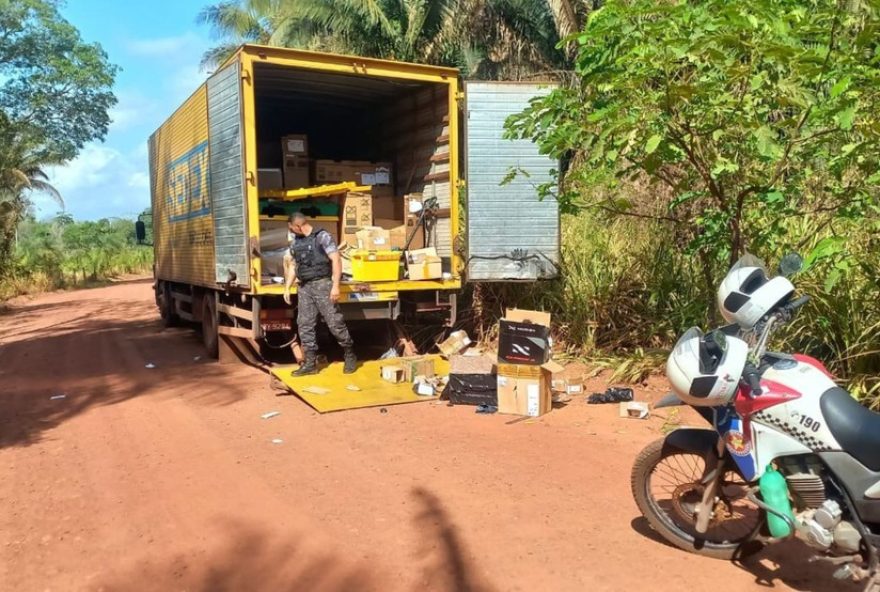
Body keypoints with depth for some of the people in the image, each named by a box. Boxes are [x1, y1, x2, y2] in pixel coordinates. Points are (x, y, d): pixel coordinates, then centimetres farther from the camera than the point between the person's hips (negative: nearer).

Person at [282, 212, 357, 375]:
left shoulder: (322, 236, -7)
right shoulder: (295, 243, 13)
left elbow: (336, 260, -12)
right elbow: (293, 266, 22)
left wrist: (335, 285, -18)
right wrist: (287, 288, 15)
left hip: (322, 284, -6)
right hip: (304, 287, 7)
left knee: (335, 322, -4)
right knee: (305, 325, 4)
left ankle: (350, 355, 14)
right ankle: (310, 363, 11)